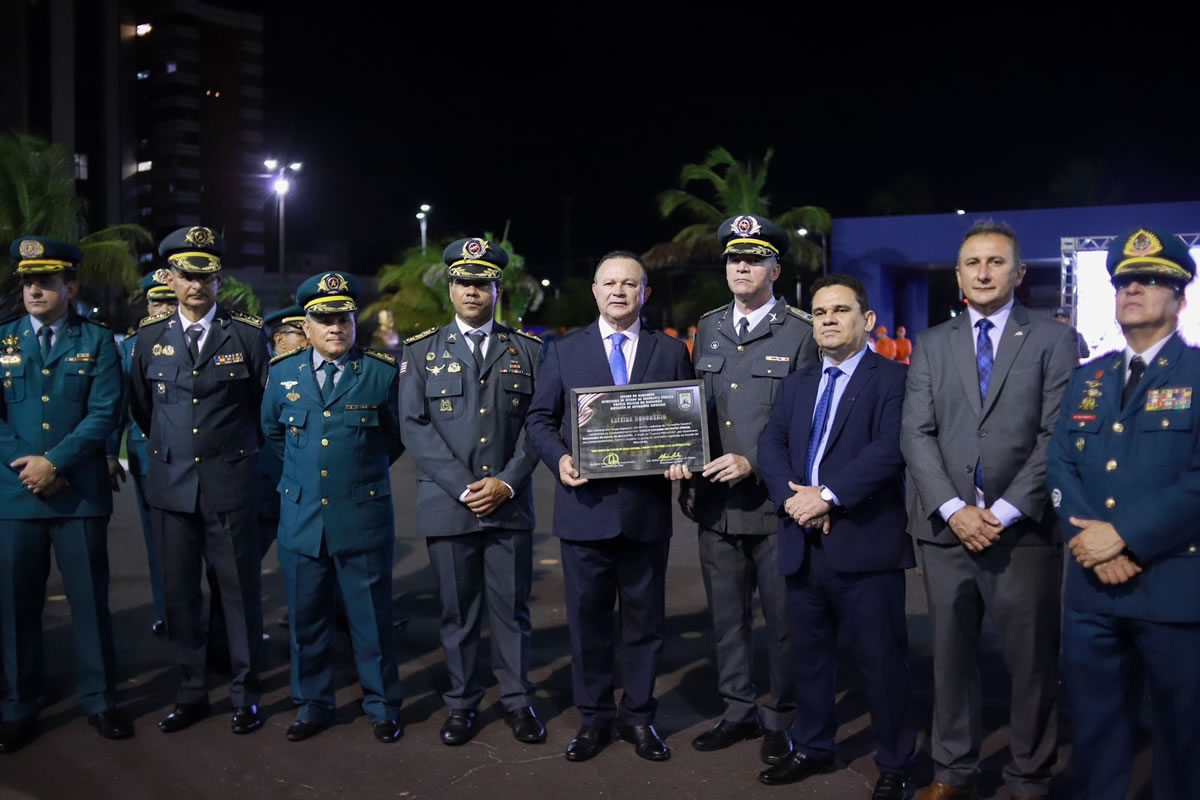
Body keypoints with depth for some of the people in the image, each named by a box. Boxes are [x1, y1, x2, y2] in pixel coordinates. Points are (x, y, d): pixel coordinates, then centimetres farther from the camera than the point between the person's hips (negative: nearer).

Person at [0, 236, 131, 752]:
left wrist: (54, 462, -15)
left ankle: (99, 699, 19)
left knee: (90, 600, 6)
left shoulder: (97, 342, 4)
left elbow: (104, 415, -6)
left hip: (81, 493, -1)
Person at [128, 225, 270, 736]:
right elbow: (140, 406, 19)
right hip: (171, 483, 3)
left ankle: (244, 695, 16)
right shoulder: (150, 336, 6)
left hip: (230, 483, -3)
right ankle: (191, 693, 22)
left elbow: (266, 404, 7)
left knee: (240, 589, 3)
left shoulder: (248, 334, -2)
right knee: (178, 592, 9)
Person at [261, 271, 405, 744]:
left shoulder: (382, 372, -3)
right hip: (300, 518, 3)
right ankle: (313, 705, 27)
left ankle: (382, 707, 20)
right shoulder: (283, 372, 6)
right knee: (306, 617, 11)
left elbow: (398, 435, 9)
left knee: (372, 617, 5)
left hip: (363, 517, -3)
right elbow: (272, 431, 21)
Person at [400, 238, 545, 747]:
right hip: (447, 505, 0)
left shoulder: (527, 350, 9)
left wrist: (507, 482, -9)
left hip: (510, 504, 1)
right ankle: (462, 704, 20)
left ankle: (517, 701, 19)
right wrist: (465, 488, -10)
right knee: (458, 611, 7)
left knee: (512, 607, 6)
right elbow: (416, 427, -1)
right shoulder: (422, 351, 6)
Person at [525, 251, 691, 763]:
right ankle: (593, 717, 23)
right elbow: (540, 419, 6)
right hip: (585, 505, 0)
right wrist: (559, 457, -13)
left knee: (644, 618, 10)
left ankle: (638, 716, 24)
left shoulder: (671, 352, 7)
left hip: (647, 507, 0)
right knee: (587, 618, 9)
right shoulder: (564, 351, 7)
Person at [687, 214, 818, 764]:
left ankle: (783, 721, 21)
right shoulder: (708, 328, 13)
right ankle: (739, 712, 29)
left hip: (775, 501, -5)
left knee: (782, 619, 5)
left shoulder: (802, 332, -3)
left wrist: (754, 464, -17)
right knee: (727, 617, 14)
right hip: (716, 502, 5)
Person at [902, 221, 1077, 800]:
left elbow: (1057, 437, -5)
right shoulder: (931, 344, 11)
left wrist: (1006, 511, -12)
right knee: (951, 654, 10)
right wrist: (953, 508, -9)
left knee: (1031, 660, 5)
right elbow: (916, 434, 3)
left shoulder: (1053, 340, 3)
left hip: (1023, 531, -2)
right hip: (945, 529, 3)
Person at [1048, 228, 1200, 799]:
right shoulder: (1087, 379, 13)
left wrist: (1123, 534, -18)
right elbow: (1060, 465, 5)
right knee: (1092, 727, 14)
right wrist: (1090, 540, -11)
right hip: (1091, 586, 4)